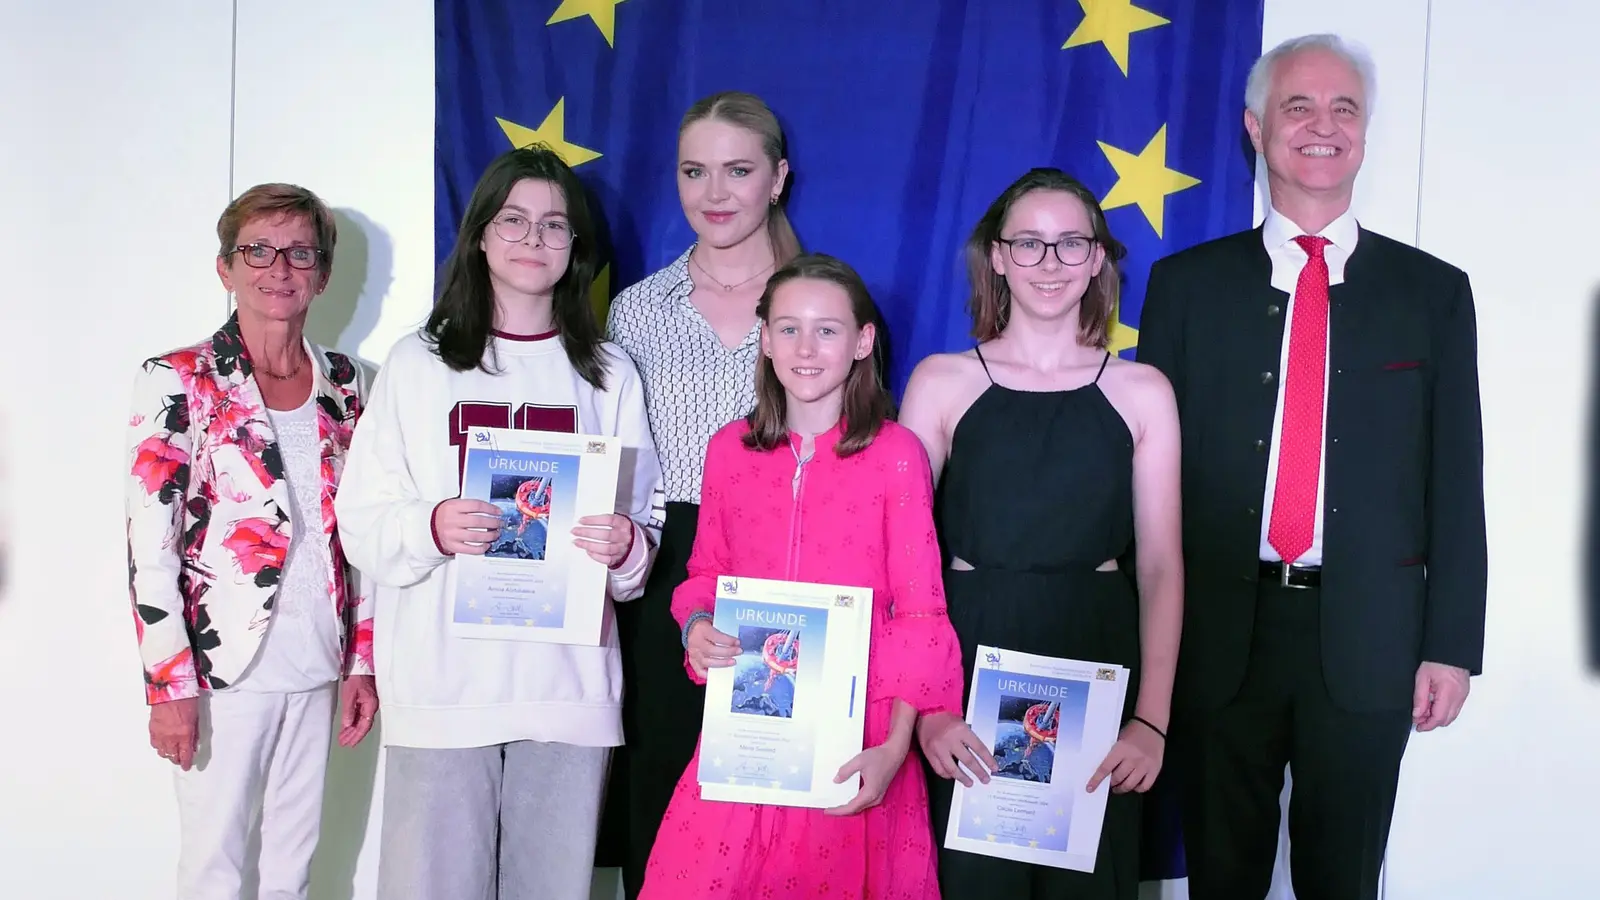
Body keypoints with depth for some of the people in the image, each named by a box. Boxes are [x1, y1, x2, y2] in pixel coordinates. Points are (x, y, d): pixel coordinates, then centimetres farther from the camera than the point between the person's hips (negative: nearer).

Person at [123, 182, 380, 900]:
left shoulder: (342, 383, 8)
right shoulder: (177, 382, -6)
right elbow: (149, 549, -9)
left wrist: (363, 659, 9)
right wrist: (170, 685, -13)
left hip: (317, 667, 4)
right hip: (223, 669, -4)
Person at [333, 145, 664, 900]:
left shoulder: (609, 375, 10)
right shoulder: (418, 363, 7)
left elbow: (647, 525, 11)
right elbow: (362, 519, 4)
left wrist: (626, 548, -12)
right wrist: (431, 528, -17)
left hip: (569, 687, 1)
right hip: (442, 685, -1)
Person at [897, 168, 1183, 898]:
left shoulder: (1141, 392, 5)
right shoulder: (941, 382, 2)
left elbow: (1161, 565, 2)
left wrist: (1152, 719, -8)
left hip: (1098, 665, 1)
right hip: (970, 660, -1)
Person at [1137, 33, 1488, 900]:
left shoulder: (1432, 291, 4)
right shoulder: (1186, 283, 3)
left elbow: (1456, 483, 3)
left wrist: (1452, 645, -2)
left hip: (1366, 640, 0)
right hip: (1219, 633, 0)